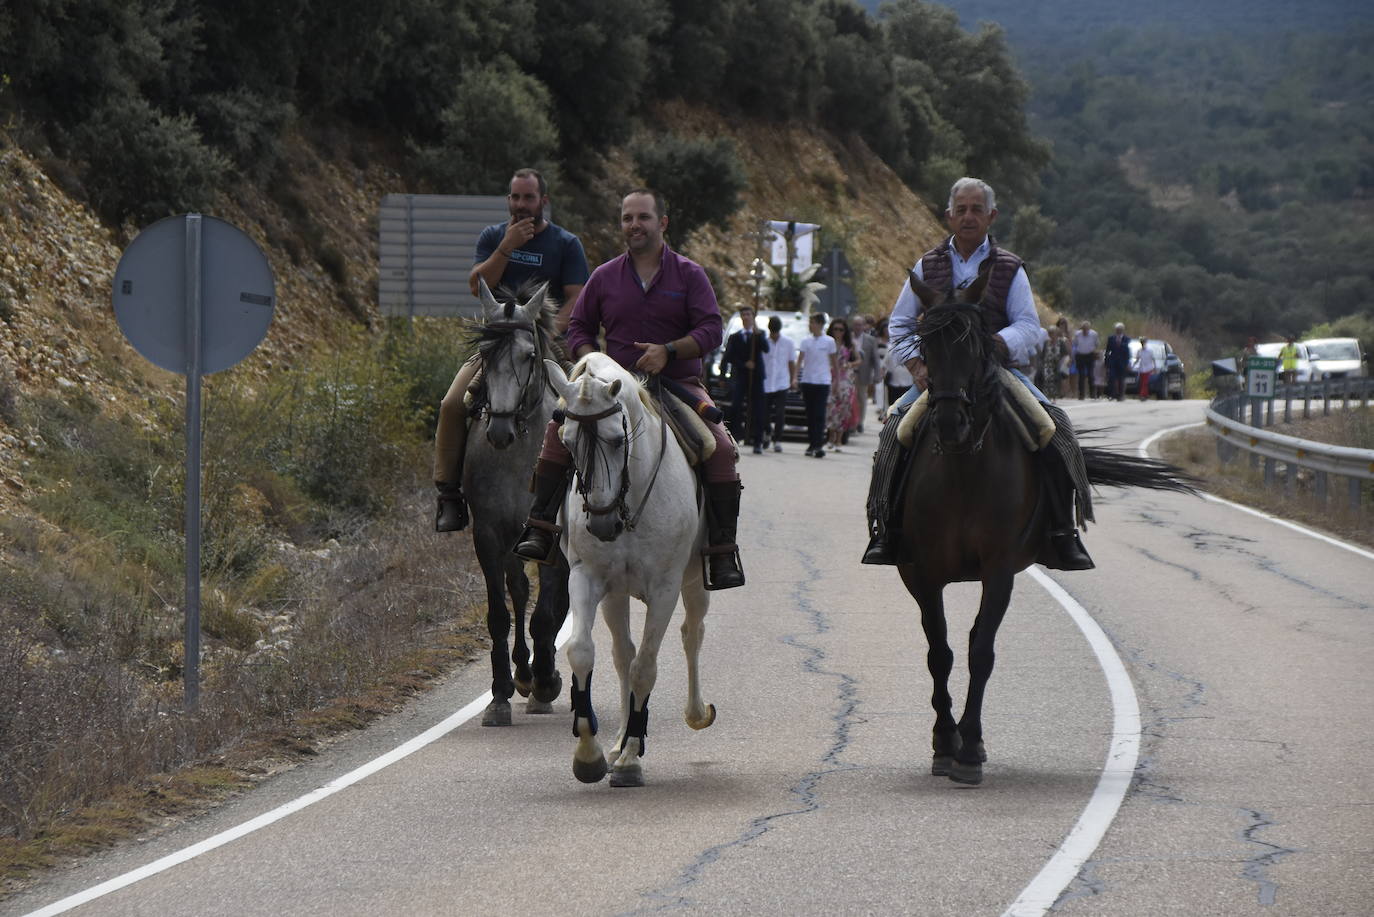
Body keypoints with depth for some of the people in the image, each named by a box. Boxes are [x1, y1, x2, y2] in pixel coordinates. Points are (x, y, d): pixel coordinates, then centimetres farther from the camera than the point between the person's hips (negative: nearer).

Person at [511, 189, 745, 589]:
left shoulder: (689, 275, 3)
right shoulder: (604, 277, 9)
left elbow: (712, 330, -5)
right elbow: (578, 327, 14)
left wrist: (668, 351, -20)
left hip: (679, 383, -2)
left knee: (720, 449, -24)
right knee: (559, 427, -21)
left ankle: (723, 549, -16)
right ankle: (540, 527, -19)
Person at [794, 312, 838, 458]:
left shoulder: (829, 341, 1)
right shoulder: (806, 342, 8)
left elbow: (833, 361, 7)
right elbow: (800, 360, 3)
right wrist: (795, 377, -8)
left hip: (822, 381, -4)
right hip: (807, 380, 4)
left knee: (819, 414, -10)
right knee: (810, 414, 7)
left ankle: (819, 445, -17)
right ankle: (811, 444, 14)